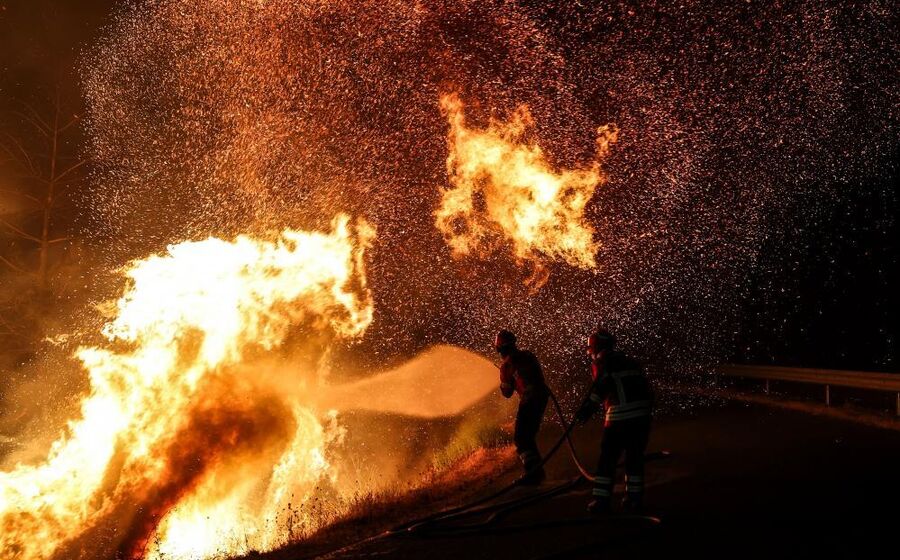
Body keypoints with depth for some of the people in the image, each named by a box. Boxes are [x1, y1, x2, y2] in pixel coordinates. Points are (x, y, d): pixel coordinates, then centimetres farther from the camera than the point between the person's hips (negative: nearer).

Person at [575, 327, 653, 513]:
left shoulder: (601, 361, 4)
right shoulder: (630, 361, 24)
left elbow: (602, 384, -14)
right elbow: (645, 387, 23)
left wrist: (589, 406, -19)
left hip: (620, 416, -6)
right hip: (643, 413, 6)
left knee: (608, 458, 3)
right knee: (635, 457, 16)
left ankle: (601, 500, 4)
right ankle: (634, 499, 18)